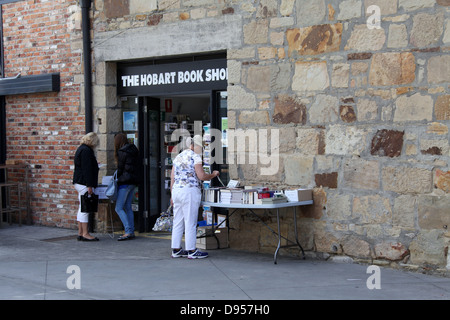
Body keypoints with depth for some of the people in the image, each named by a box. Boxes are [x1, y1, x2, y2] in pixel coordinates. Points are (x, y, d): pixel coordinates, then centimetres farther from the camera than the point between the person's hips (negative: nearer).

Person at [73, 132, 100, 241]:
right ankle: (85, 233, -5)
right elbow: (87, 169, -19)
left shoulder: (81, 149, 18)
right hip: (84, 183, -11)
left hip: (79, 183, 11)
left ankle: (80, 232, 16)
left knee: (82, 208, 12)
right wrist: (89, 186, -20)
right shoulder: (86, 150, -14)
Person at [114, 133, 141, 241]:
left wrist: (117, 179, 8)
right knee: (128, 207, 13)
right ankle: (131, 232, 12)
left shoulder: (122, 152, -12)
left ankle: (128, 231, -13)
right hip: (133, 182, 9)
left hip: (125, 182, -9)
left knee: (119, 208, -6)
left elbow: (120, 168, -9)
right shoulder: (134, 150, 12)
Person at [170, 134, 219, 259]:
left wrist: (173, 196, 18)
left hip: (176, 190, 8)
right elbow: (201, 176, -14)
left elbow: (172, 178, 15)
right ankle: (191, 251, 0)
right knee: (190, 222, -3)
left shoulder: (178, 157, 16)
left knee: (177, 222, 9)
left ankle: (176, 250, 12)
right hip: (190, 191, -8)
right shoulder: (195, 157, -8)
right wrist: (213, 174, 3)